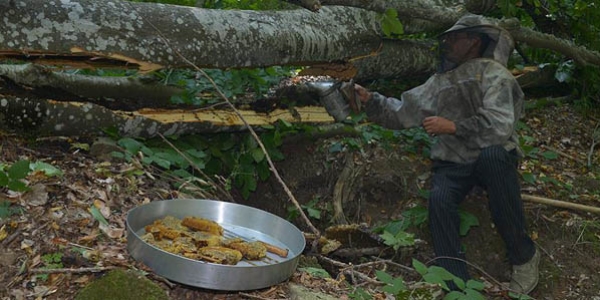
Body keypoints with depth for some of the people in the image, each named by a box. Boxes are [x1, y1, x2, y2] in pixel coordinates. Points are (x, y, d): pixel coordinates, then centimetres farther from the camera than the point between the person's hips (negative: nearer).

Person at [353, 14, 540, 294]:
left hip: (493, 158, -4)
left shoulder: (492, 72, -3)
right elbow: (402, 111, 15)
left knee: (492, 154, -40)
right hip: (453, 164, 4)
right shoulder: (440, 81, 17)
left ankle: (523, 254, -25)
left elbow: (500, 125, -18)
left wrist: (453, 127, -19)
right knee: (439, 198, -29)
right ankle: (457, 286, -29)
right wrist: (370, 100, 1)